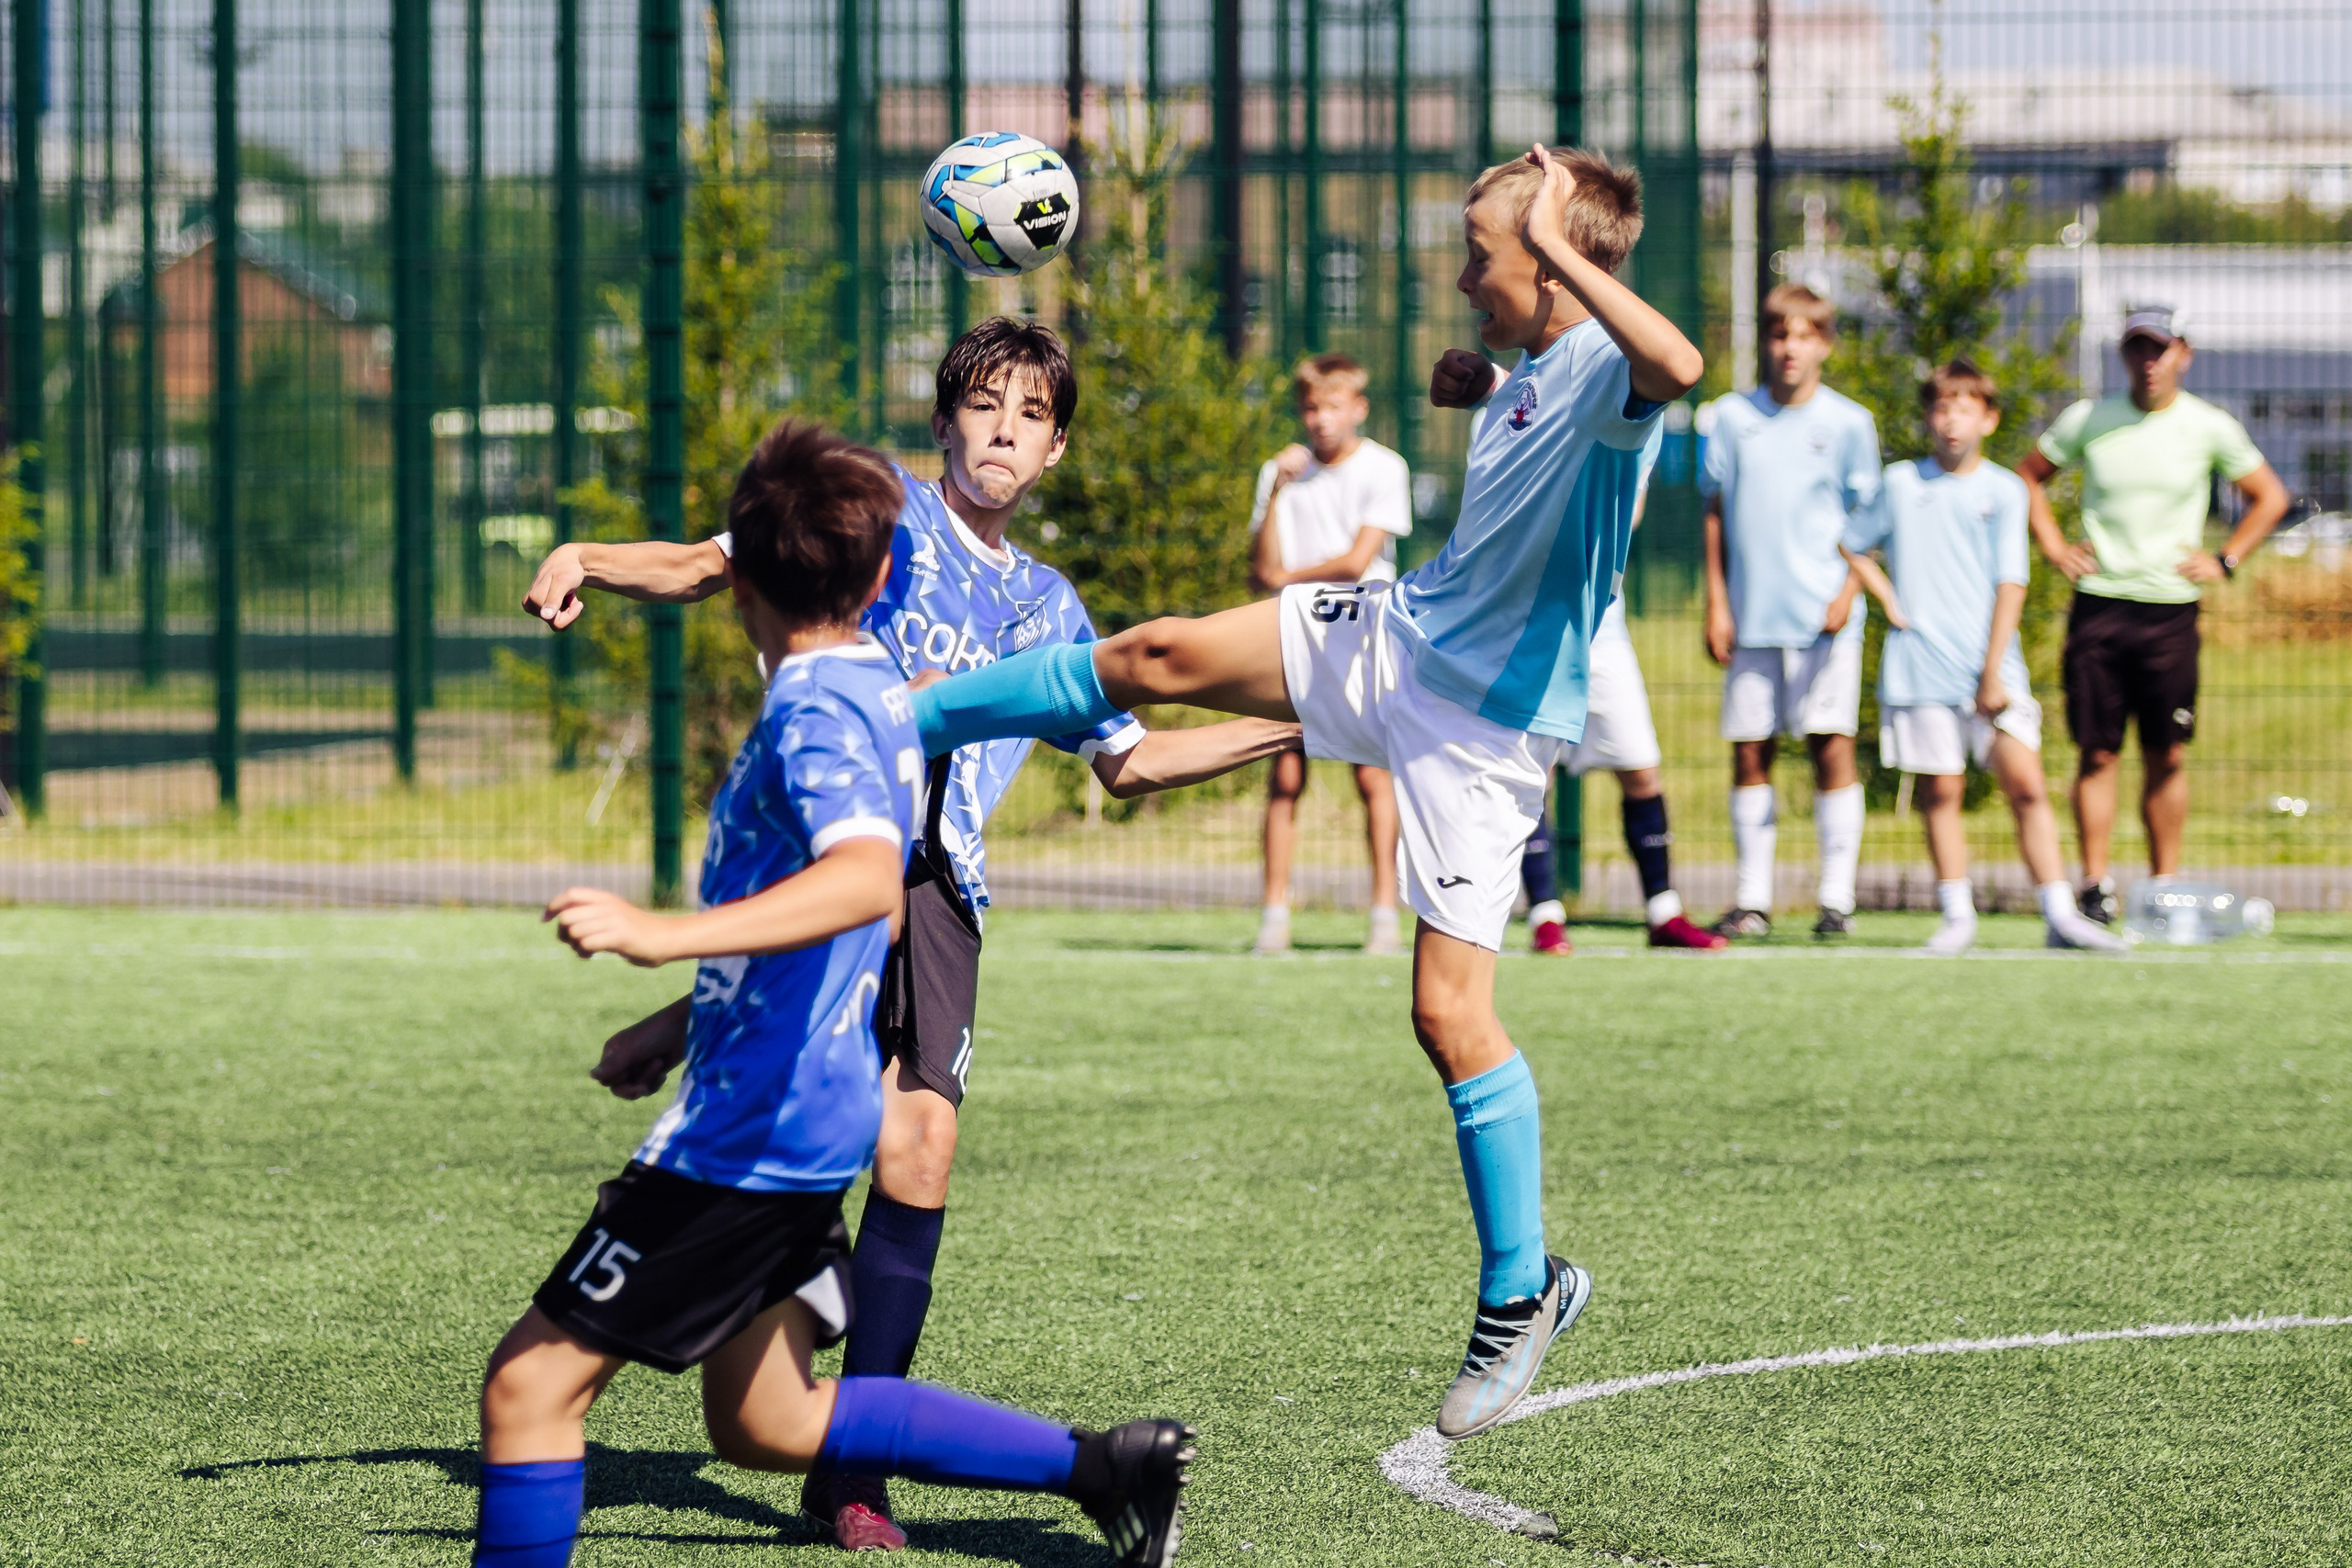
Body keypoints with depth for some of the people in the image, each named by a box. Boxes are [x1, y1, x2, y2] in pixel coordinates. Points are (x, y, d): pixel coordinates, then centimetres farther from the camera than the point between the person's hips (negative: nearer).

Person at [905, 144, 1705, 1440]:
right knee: (1156, 657, 1)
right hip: (1390, 638, 8)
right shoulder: (1522, 377, 7)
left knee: (1450, 1013, -7)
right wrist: (1469, 390, 15)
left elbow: (1673, 366, -48)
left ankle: (1519, 1298, 8)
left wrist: (1554, 241, -41)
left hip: (1482, 725, -8)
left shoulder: (1599, 376, -21)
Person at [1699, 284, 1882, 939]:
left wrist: (1849, 591, -9)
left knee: (1832, 748, -6)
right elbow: (1715, 512, 11)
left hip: (1823, 617, -2)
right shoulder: (1733, 417, 7)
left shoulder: (1848, 423, 3)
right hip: (1751, 615, 2)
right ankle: (1752, 900, 10)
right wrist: (1716, 602, 5)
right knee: (1750, 753, 3)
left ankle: (1837, 900, -1)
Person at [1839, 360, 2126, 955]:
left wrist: (1992, 674, -9)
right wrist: (1889, 599, 6)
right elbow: (1850, 543, 21)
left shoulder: (2004, 491, 4)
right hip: (1919, 666, 1)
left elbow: (2009, 584, -2)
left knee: (2025, 784, -8)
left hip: (1990, 666, -1)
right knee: (1940, 792, 1)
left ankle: (2059, 915, -8)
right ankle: (1956, 917, 8)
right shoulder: (1901, 483, 9)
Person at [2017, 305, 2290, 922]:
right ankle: (2095, 887, -1)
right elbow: (2028, 475, 17)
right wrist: (2052, 546, 6)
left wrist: (2224, 561, 3)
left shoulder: (2209, 427, 1)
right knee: (2097, 752, -3)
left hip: (2171, 609, 0)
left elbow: (2270, 497, 12)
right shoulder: (2087, 420, 2)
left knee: (2167, 756, 2)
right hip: (2098, 603, 0)